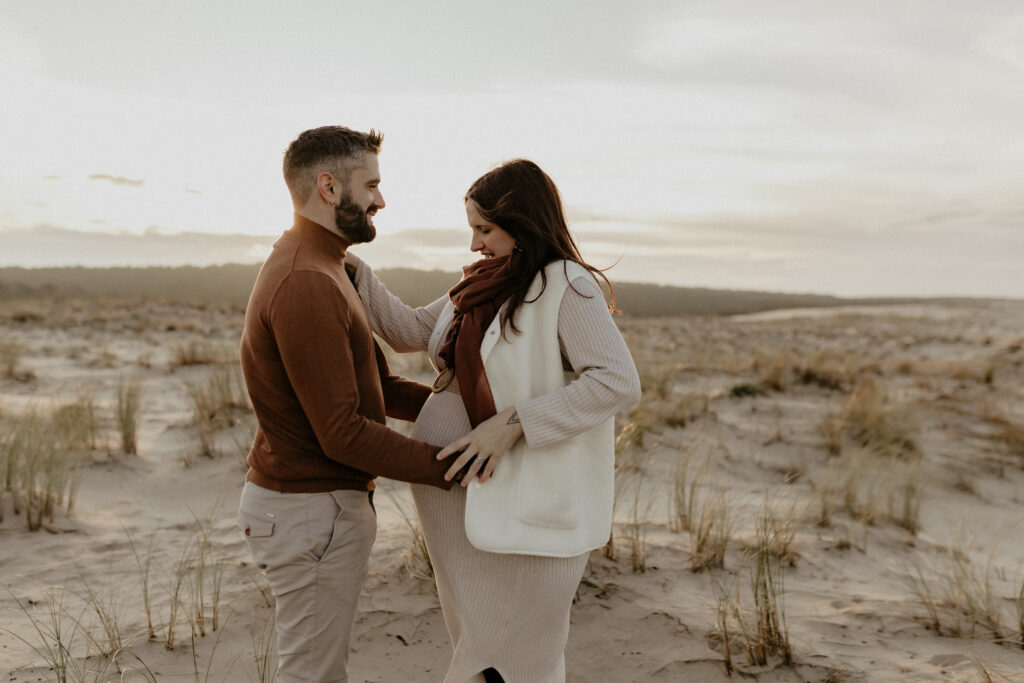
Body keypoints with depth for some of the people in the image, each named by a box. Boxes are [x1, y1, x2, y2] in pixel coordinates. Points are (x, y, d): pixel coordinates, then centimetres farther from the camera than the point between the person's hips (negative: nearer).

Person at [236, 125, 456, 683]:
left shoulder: (319, 270, 12)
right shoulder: (305, 286, -23)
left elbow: (378, 387, 14)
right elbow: (342, 434, -25)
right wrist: (448, 468, -18)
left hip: (312, 499, 10)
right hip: (310, 511, -10)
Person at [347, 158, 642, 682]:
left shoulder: (565, 286, -14)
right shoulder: (482, 285, 9)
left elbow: (618, 382, -23)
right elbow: (409, 331, 17)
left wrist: (513, 423, -25)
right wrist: (352, 270, 7)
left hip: (524, 505, -8)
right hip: (459, 490, 8)